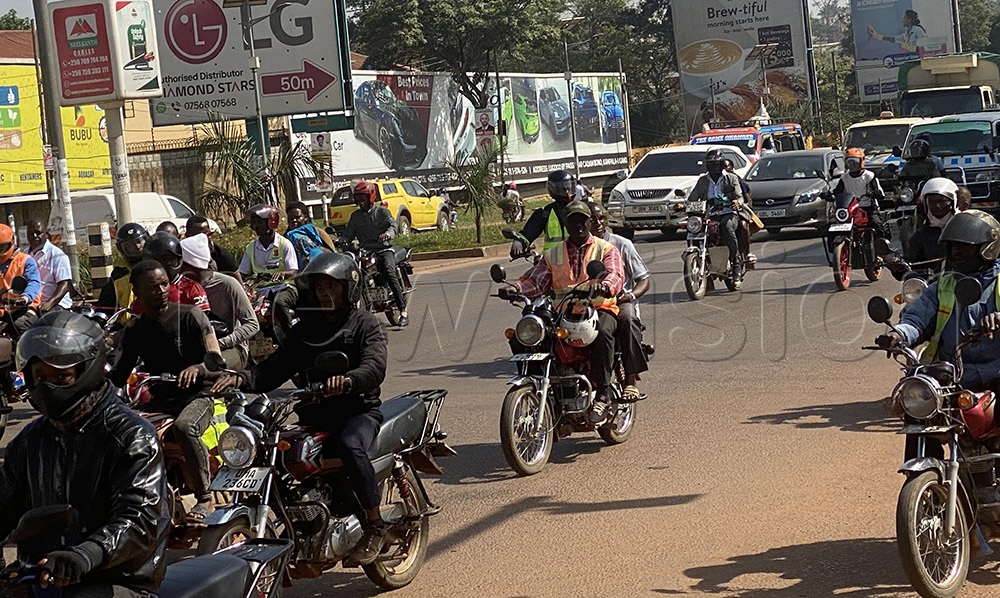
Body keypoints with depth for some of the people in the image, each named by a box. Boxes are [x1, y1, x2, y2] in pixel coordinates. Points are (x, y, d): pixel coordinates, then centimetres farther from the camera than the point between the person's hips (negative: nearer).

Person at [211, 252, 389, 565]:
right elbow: (274, 368, 9)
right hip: (314, 413, 6)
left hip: (359, 409, -6)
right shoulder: (304, 329, 19)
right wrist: (241, 379, -11)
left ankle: (375, 525, -21)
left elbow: (375, 366, -17)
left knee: (350, 445, -36)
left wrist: (347, 380, -39)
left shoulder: (364, 323, 2)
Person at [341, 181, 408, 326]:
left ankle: (403, 312, -30)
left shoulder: (382, 211, 7)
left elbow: (393, 225, -7)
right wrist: (341, 242, -9)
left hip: (384, 249, -4)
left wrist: (387, 234, -30)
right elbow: (348, 233, 13)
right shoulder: (355, 216, 18)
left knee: (390, 274, -27)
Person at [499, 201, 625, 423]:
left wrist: (606, 286, -36)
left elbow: (616, 275, -11)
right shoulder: (553, 255, 20)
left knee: (603, 333, -39)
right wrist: (516, 289, -15)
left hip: (600, 309, -4)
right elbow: (536, 282, 8)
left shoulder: (606, 250, 9)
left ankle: (602, 395, -34)